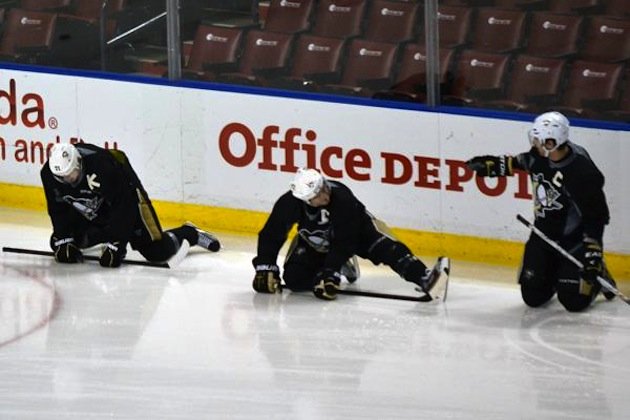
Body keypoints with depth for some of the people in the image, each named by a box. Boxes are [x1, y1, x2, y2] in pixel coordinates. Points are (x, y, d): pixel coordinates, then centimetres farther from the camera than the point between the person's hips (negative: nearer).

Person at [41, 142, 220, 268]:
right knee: (60, 243, -2)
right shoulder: (49, 174, -21)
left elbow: (123, 207, -33)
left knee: (157, 251, -16)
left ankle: (189, 234, 16)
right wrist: (63, 240, -15)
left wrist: (115, 243, -33)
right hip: (90, 215, 6)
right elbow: (58, 209, -7)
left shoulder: (102, 165, -38)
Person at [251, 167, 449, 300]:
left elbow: (342, 243, -35)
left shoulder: (343, 198, -38)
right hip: (314, 241, 4)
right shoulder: (289, 204, -31)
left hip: (355, 229, -4)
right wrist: (265, 269, -24)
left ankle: (423, 278, -43)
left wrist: (330, 274, -41)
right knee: (294, 279, -12)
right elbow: (271, 235, -19)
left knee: (384, 247, -31)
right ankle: (341, 267, 9)